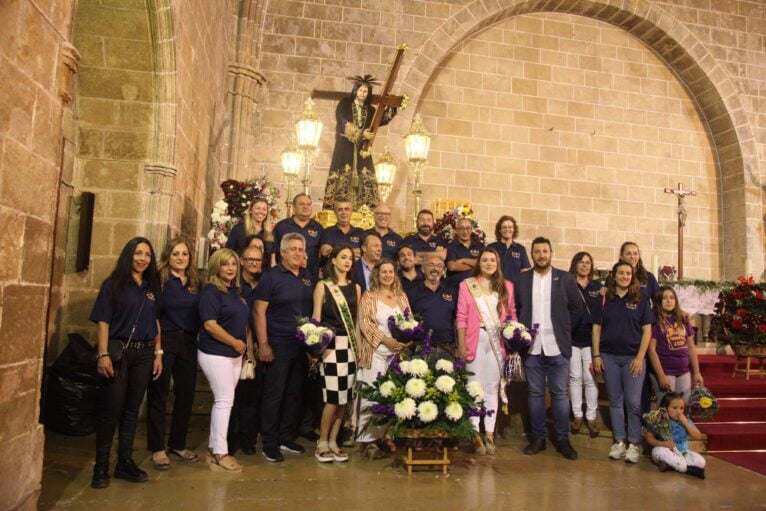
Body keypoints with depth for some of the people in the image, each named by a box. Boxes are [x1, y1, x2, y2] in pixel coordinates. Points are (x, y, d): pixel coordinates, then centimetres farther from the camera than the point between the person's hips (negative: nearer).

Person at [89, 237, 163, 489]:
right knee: (111, 409, -1)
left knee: (132, 409, 10)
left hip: (144, 354, 4)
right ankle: (101, 466, 11)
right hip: (118, 351, -4)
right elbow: (103, 322, -8)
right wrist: (103, 355, -17)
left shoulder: (153, 287, 10)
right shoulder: (113, 284, -3)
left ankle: (125, 462, 19)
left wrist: (158, 354, 6)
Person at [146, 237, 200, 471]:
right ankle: (158, 448, 15)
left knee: (186, 394, 9)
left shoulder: (195, 283, 10)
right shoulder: (159, 280, -5)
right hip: (163, 341, -5)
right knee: (159, 395, 3)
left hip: (188, 343, 5)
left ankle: (178, 445, 24)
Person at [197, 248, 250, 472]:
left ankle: (214, 448, 22)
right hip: (216, 354, -8)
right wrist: (235, 342, -15)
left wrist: (247, 342, 8)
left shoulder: (237, 292, 13)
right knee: (224, 400, -6)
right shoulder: (210, 292, -12)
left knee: (223, 401, 11)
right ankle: (220, 453, 5)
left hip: (235, 354, 8)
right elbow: (210, 325, -20)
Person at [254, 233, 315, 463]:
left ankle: (287, 438, 27)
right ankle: (269, 443, 14)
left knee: (294, 393, 13)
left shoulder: (308, 278, 10)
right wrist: (263, 344, -15)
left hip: (303, 346, 6)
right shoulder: (271, 276, -6)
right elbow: (259, 312, -10)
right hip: (278, 345, -5)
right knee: (274, 394, 2)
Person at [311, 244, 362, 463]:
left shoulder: (356, 287, 12)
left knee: (345, 396, 5)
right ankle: (322, 443, 10)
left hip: (351, 345, 5)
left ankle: (333, 441, 18)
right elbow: (316, 318, -2)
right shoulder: (323, 286, 1)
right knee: (333, 397, -7)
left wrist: (359, 344, 4)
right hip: (331, 344, -4)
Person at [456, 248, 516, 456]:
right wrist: (461, 345, -6)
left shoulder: (506, 286, 9)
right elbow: (461, 317, -1)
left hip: (498, 341, 2)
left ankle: (489, 434, 14)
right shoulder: (467, 285, 2)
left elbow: (512, 315, 9)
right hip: (475, 340, -2)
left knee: (492, 388, 7)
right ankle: (475, 434, 9)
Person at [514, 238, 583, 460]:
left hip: (558, 348, -1)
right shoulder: (521, 280, 5)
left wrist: (565, 331, 5)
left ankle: (562, 439, 16)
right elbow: (515, 310, 9)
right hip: (532, 347, 1)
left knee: (560, 393, 4)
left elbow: (577, 309, 7)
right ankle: (538, 437, 19)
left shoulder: (565, 279, 2)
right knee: (535, 393, 8)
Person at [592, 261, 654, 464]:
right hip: (609, 357, 2)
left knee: (633, 401, -1)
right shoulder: (605, 300, 6)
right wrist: (596, 356, 0)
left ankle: (633, 444, 10)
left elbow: (647, 330, -1)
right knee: (615, 400, 8)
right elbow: (596, 328, 6)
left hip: (633, 357, -1)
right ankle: (619, 441, 16)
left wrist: (640, 357, -8)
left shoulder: (640, 300, 2)